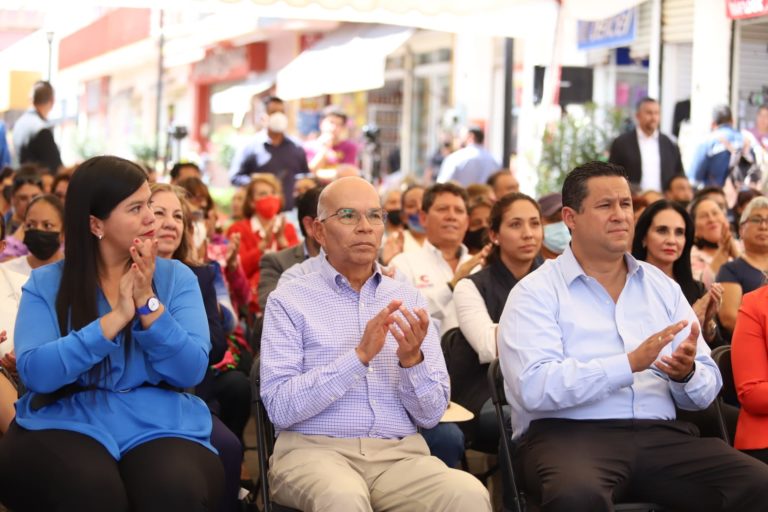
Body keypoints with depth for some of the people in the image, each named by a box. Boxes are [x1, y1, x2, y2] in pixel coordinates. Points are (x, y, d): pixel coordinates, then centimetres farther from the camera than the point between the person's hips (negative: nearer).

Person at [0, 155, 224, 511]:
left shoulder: (176, 277, 8)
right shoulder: (46, 283, 5)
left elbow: (190, 371, -2)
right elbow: (34, 372, -10)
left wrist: (148, 302, -14)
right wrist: (116, 318, -17)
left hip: (159, 424, 1)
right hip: (68, 422, 0)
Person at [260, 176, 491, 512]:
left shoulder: (408, 300, 12)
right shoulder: (289, 300, 4)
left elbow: (431, 415, 8)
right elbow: (280, 407, -9)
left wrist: (412, 360, -12)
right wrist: (360, 355, -17)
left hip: (400, 453, 3)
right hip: (315, 449, -3)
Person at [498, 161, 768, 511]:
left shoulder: (663, 287, 17)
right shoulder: (536, 293, 1)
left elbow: (708, 388, 13)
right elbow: (533, 387, -15)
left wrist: (687, 374, -10)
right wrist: (629, 364, -21)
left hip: (660, 435, 5)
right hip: (568, 434, -4)